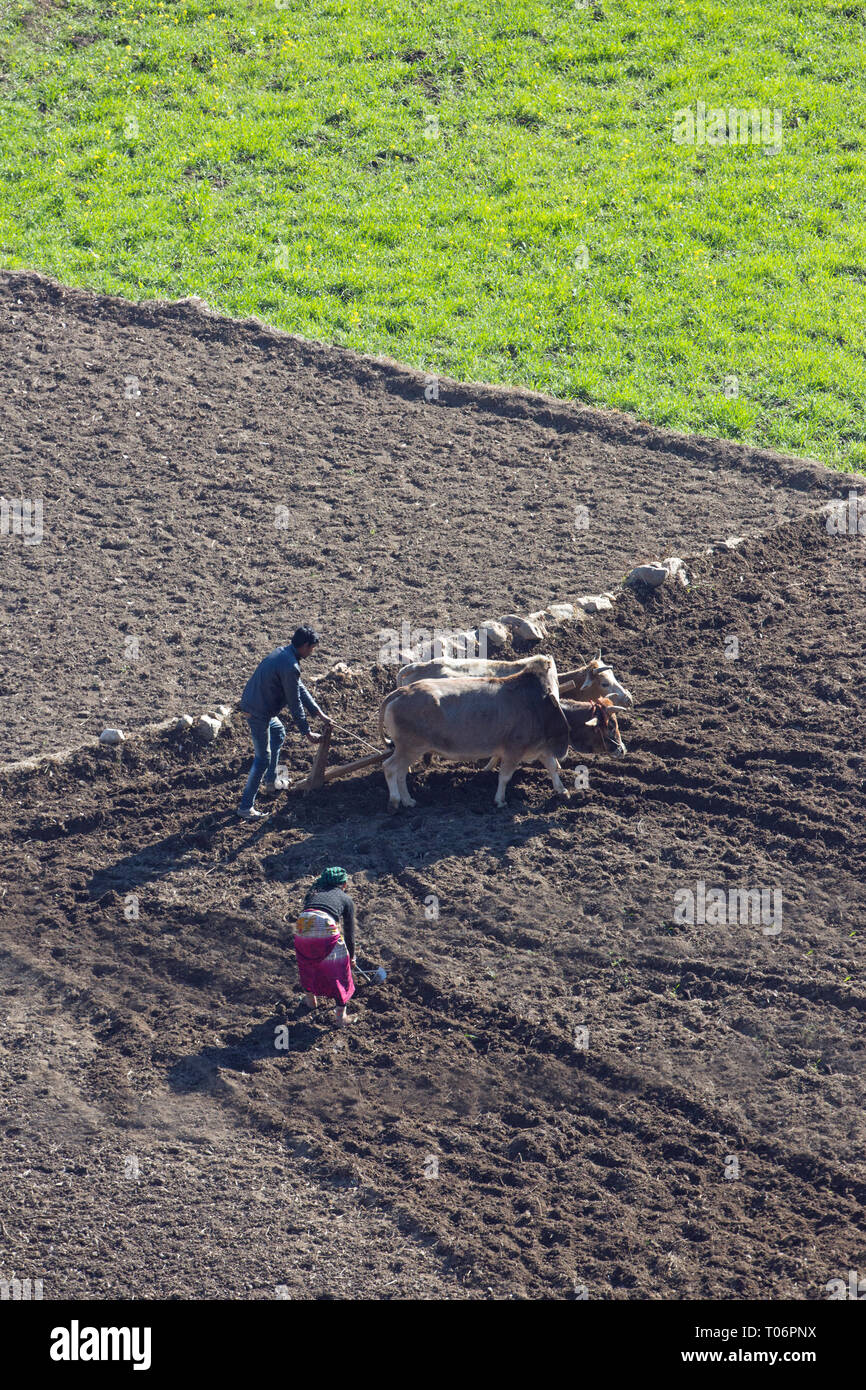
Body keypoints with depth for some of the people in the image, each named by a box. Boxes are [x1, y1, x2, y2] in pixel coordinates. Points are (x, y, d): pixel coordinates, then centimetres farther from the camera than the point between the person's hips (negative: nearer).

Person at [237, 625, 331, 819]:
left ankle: (271, 782, 40)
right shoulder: (290, 667, -24)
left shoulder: (282, 652, 7)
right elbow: (295, 704, -17)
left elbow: (300, 688, 14)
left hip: (251, 701, 10)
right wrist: (307, 734, -8)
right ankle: (246, 807, 1)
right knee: (263, 759, -2)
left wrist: (320, 713, 16)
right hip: (258, 712, -10)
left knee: (278, 732, 32)